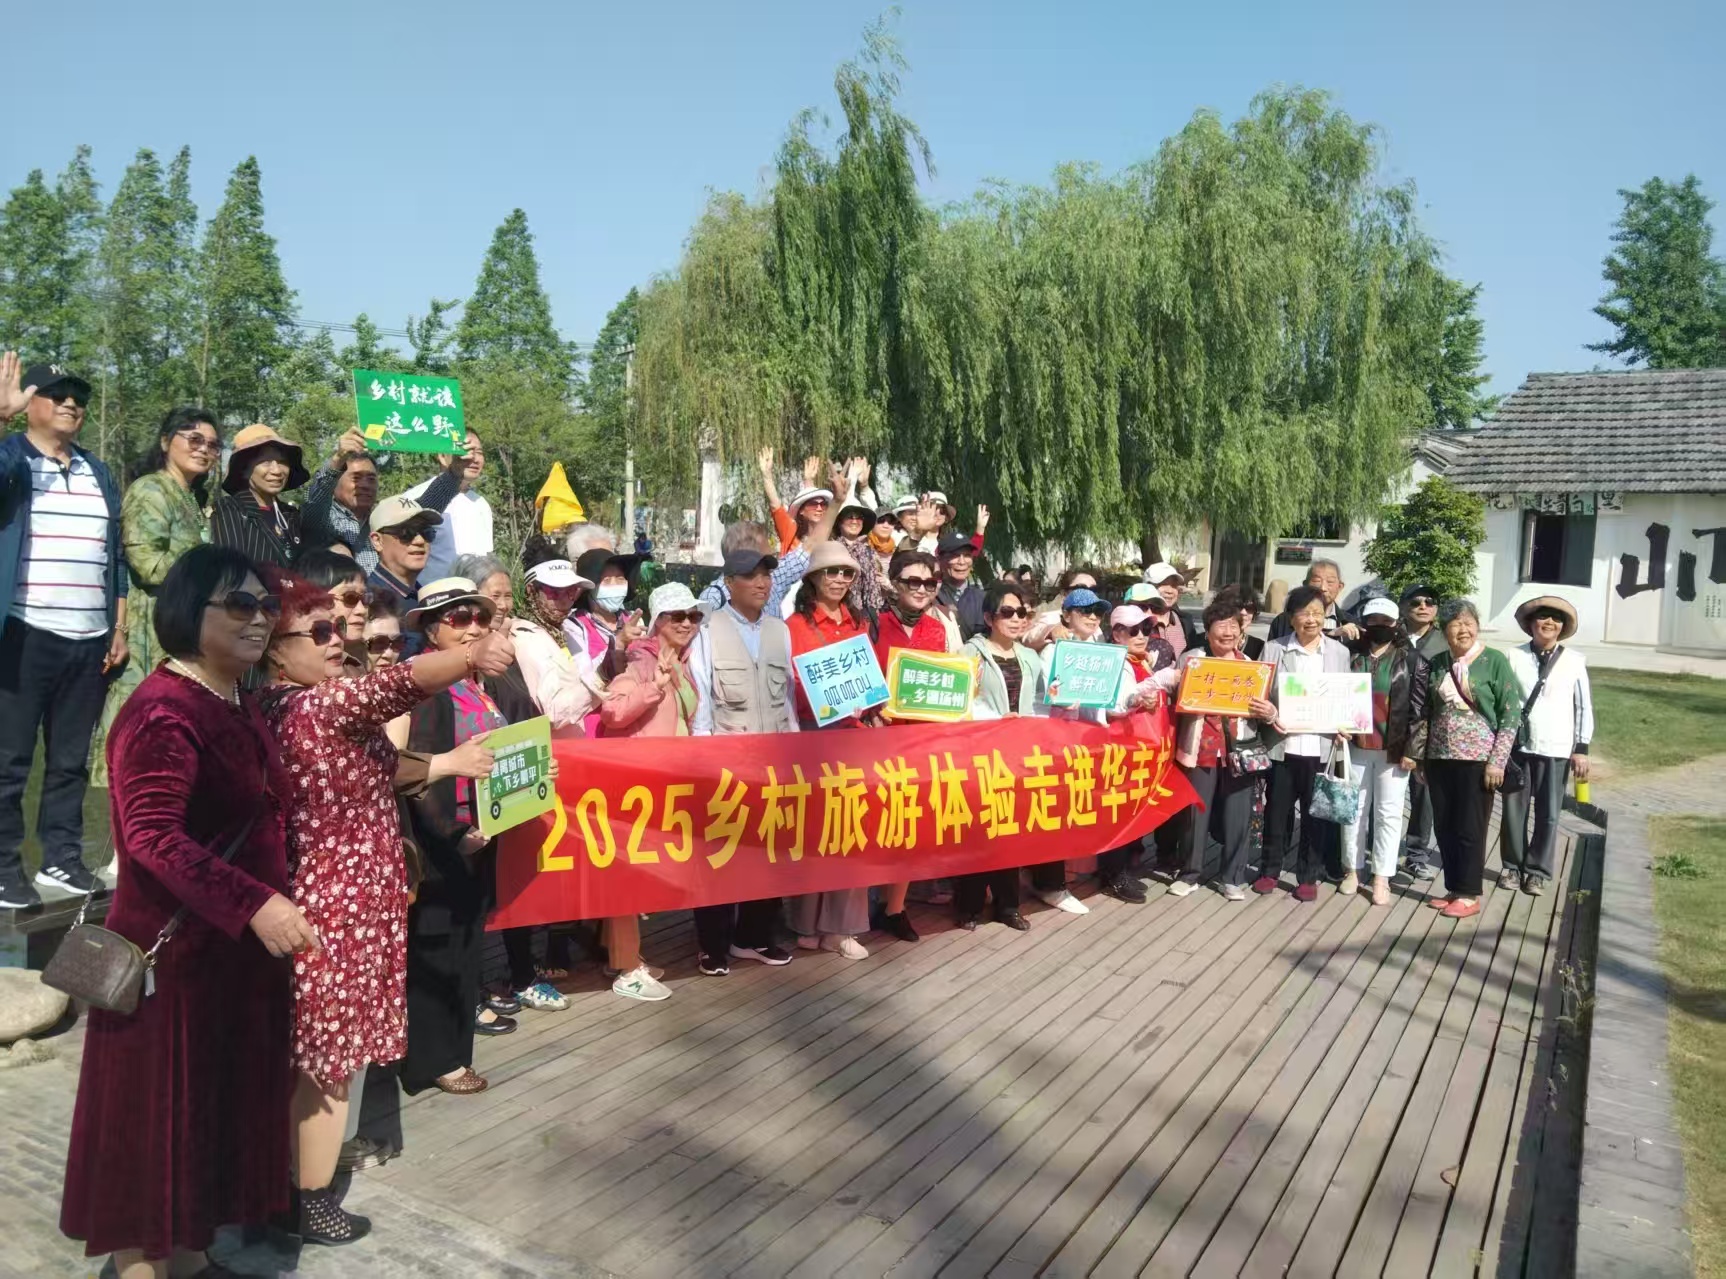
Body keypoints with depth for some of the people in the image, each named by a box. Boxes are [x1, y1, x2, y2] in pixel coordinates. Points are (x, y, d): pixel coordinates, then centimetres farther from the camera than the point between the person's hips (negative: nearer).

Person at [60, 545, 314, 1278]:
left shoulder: (241, 708, 11)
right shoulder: (162, 711, -19)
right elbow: (154, 837, -28)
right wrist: (256, 905, -34)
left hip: (237, 945, 9)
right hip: (173, 948, -9)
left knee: (220, 1103, 17)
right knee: (157, 1112, 5)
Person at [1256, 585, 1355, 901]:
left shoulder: (1339, 652, 6)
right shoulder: (1274, 649, 3)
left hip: (1320, 746, 0)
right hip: (1282, 743, 0)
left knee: (1315, 813, 7)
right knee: (1277, 810, 8)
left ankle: (1308, 876, 18)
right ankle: (1269, 870, 23)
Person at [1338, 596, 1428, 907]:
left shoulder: (1411, 660, 0)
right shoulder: (1353, 657, 6)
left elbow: (1419, 706, -3)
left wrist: (1411, 748, -8)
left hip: (1394, 748, -2)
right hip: (1356, 745, 2)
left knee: (1388, 813, 3)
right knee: (1354, 810, 9)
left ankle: (1381, 878, 9)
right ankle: (1352, 870, 20)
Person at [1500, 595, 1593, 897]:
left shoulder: (1574, 661, 1)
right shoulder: (1514, 656, -1)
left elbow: (1584, 707, 4)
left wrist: (1581, 748, 1)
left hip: (1556, 749, 0)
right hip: (1517, 745, 0)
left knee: (1548, 813, 4)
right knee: (1513, 809, 7)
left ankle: (1538, 871, 17)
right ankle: (1512, 866, 21)